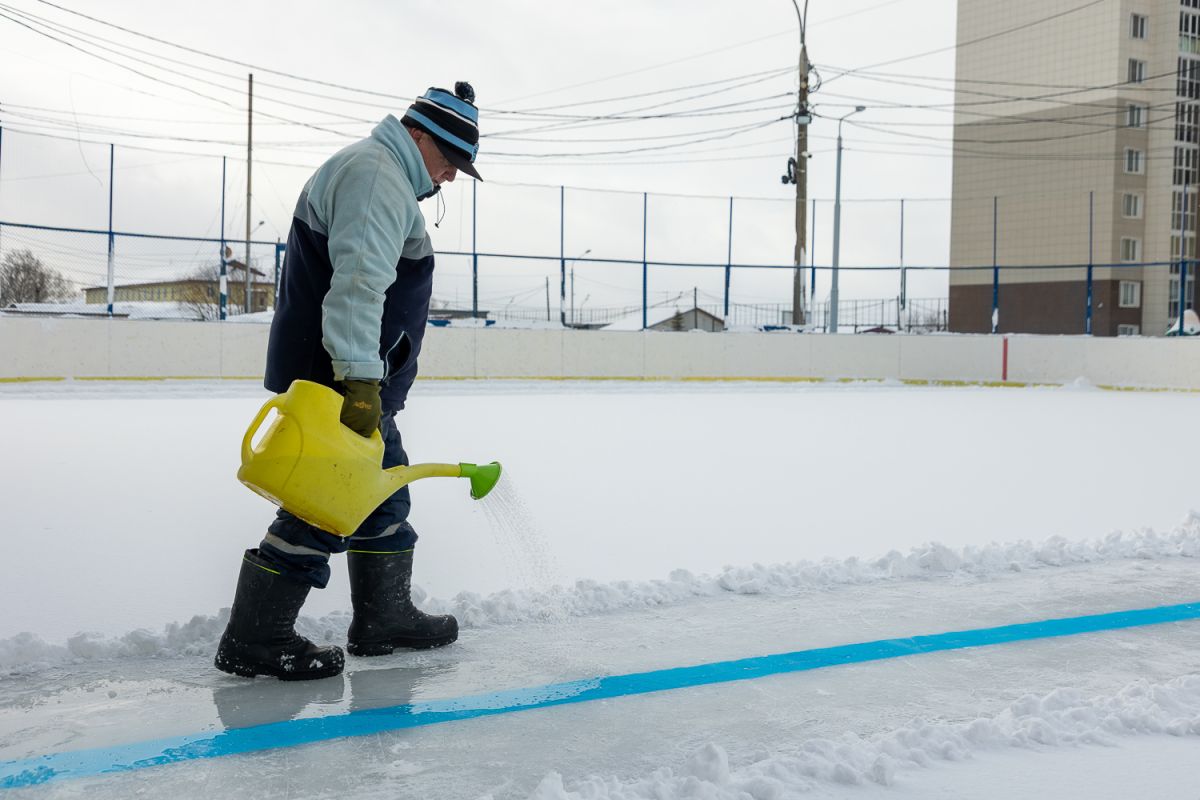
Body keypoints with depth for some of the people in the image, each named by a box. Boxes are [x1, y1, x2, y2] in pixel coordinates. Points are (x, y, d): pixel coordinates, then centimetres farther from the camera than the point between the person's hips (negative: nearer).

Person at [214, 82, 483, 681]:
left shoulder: (387, 177, 22)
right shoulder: (376, 173, -14)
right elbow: (357, 281, -26)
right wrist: (360, 381, -32)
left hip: (359, 383, 11)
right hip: (339, 383, -11)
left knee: (385, 492, 17)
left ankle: (384, 617, 28)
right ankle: (252, 641, 0)